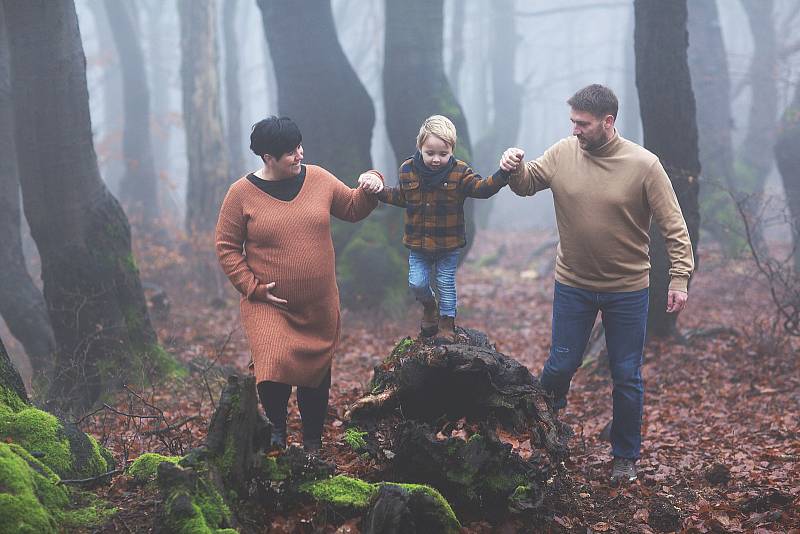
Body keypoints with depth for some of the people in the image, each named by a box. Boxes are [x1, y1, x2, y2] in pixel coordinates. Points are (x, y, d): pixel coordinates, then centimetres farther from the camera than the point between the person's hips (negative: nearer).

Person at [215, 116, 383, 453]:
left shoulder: (318, 179, 1)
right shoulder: (242, 193, -8)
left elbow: (353, 209, 14)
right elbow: (227, 248, -3)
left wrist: (369, 188, -6)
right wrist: (253, 287, -12)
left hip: (319, 306, 3)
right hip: (268, 305, -3)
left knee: (316, 373, 12)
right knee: (274, 369, -21)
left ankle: (313, 442, 33)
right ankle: (277, 425, 10)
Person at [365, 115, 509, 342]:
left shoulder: (459, 172, -12)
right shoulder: (408, 170, -6)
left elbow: (481, 188, -19)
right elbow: (400, 197, 11)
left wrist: (502, 175, -36)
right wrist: (378, 190, -2)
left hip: (448, 244, -2)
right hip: (418, 242, 2)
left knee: (446, 284, 9)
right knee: (417, 283, 3)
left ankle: (447, 323, 28)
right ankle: (429, 307, 36)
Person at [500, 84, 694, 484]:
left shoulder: (644, 165, -14)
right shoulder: (562, 154, -7)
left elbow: (674, 226, -11)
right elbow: (526, 184, 8)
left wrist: (679, 278, -17)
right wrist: (514, 168, -15)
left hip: (627, 290, -2)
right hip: (572, 285, 2)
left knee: (627, 377, 8)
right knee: (560, 366, 8)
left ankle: (626, 457, 25)